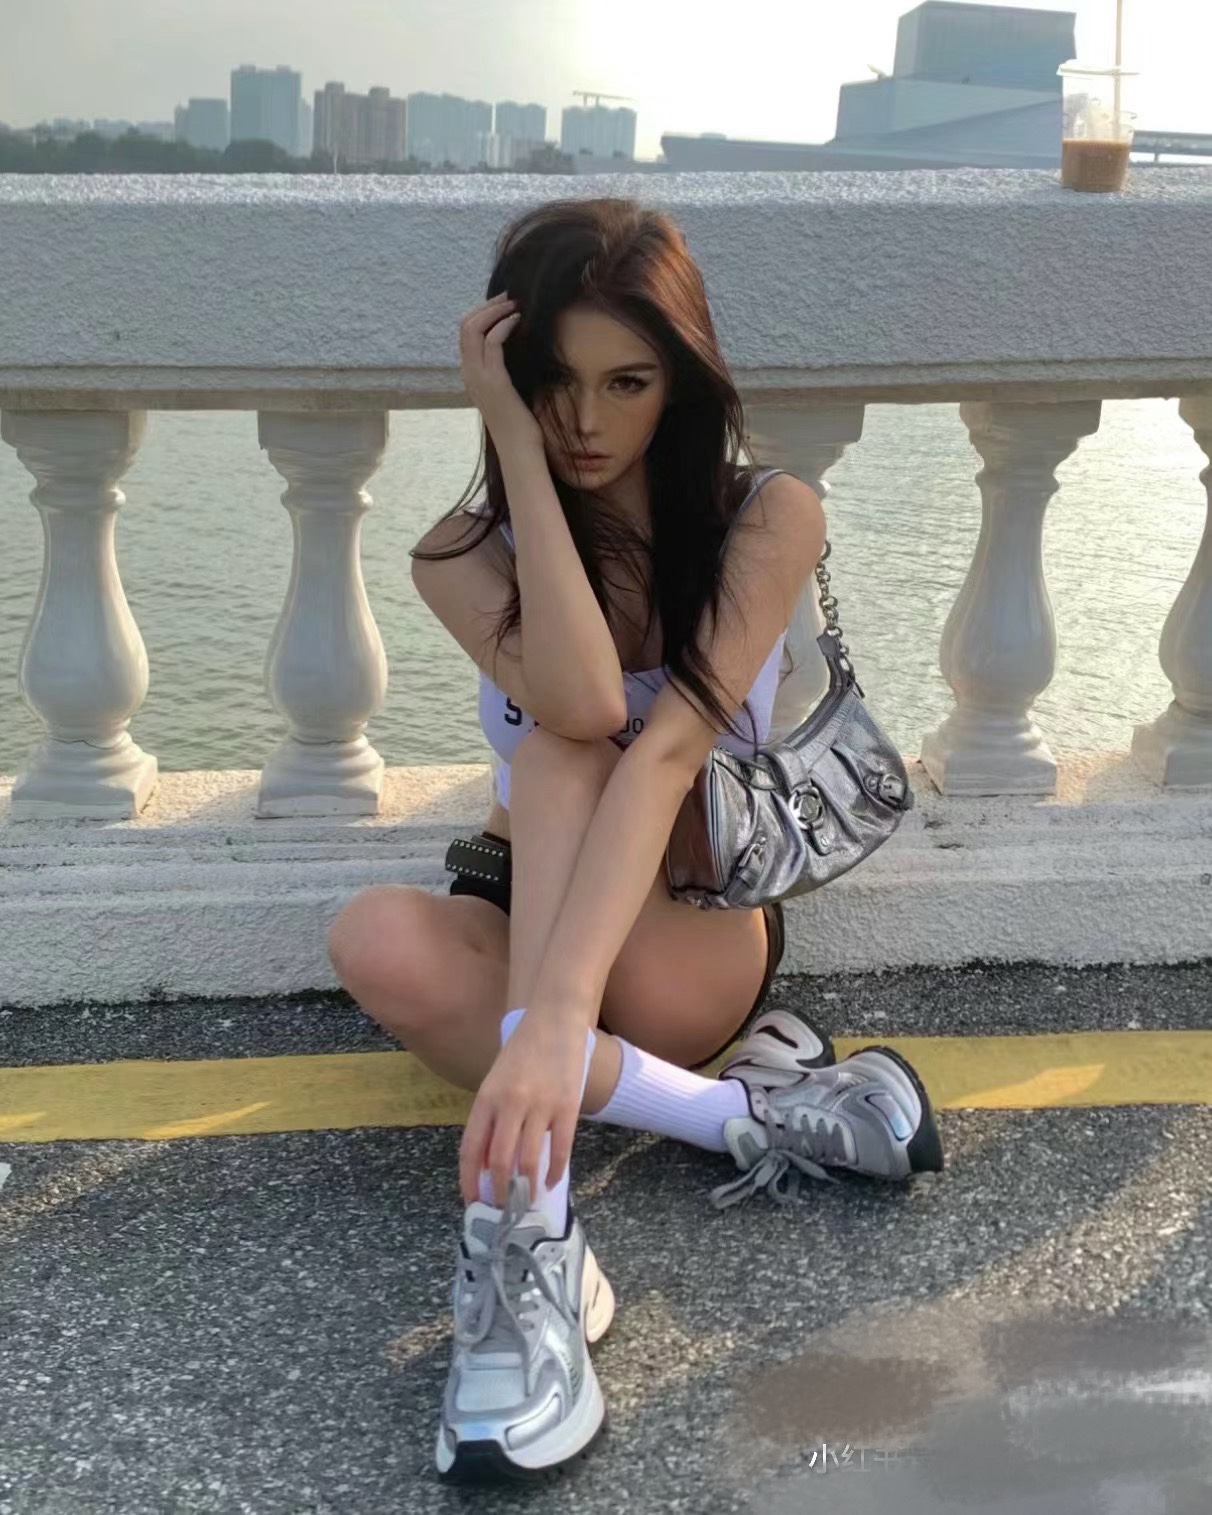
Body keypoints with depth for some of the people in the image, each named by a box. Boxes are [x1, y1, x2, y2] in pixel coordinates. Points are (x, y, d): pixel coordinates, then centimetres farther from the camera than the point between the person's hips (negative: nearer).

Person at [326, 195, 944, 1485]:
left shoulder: (769, 517, -15)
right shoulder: (465, 554, -9)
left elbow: (666, 747, -32)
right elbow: (582, 705, -31)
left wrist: (557, 1012, -46)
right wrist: (515, 442, -27)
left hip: (691, 948, -2)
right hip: (514, 916, 3)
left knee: (559, 751, -34)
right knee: (377, 943, -34)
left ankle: (522, 1225, -42)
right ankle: (751, 1115, -28)